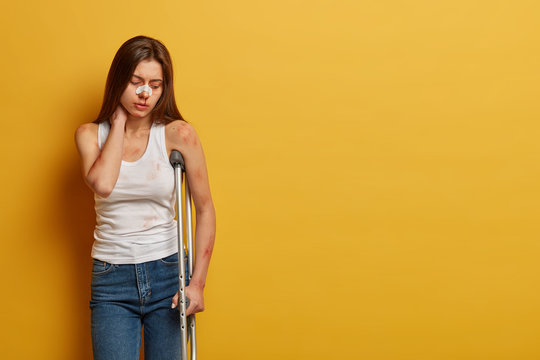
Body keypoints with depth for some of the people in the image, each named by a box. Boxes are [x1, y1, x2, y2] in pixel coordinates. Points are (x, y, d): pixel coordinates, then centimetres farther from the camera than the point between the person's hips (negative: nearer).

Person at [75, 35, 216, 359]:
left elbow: (205, 209, -3)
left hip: (166, 273, 0)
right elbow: (102, 184, -20)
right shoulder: (90, 134, 1)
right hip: (111, 278, 1)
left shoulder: (178, 134, -6)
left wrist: (198, 282, -7)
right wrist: (119, 124, -9)